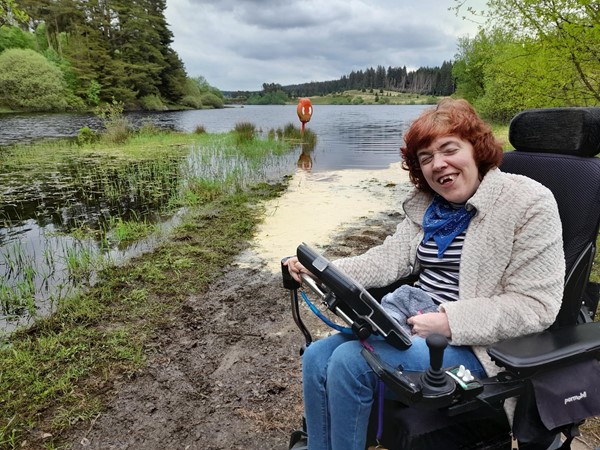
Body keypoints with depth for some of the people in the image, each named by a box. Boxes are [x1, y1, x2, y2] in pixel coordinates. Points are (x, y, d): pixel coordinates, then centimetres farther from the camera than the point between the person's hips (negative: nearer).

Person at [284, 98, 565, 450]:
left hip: (475, 342, -6)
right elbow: (389, 259, 2)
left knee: (349, 362, -21)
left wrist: (449, 322, -23)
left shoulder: (530, 202, -11)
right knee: (317, 357, -7)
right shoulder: (424, 203, 8)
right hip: (417, 321, 7)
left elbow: (535, 306, -14)